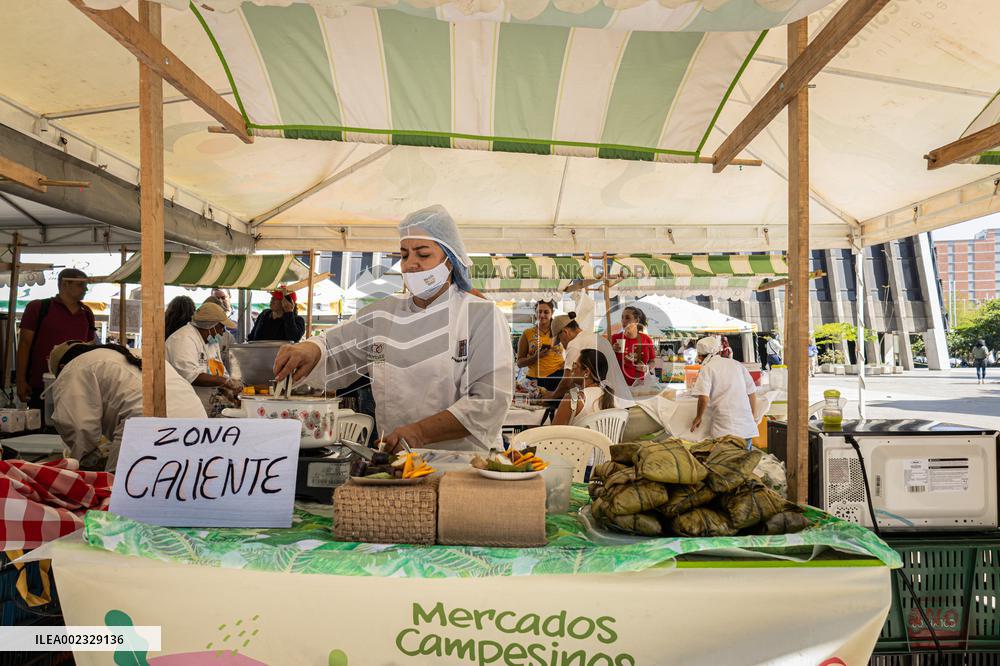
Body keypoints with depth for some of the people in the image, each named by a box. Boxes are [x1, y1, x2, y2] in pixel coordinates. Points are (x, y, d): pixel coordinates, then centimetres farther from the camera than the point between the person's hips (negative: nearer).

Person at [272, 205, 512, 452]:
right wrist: (310, 350, -10)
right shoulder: (382, 314, 12)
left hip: (466, 460, -3)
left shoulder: (483, 316, -2)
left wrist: (420, 432, -18)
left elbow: (491, 401, -10)